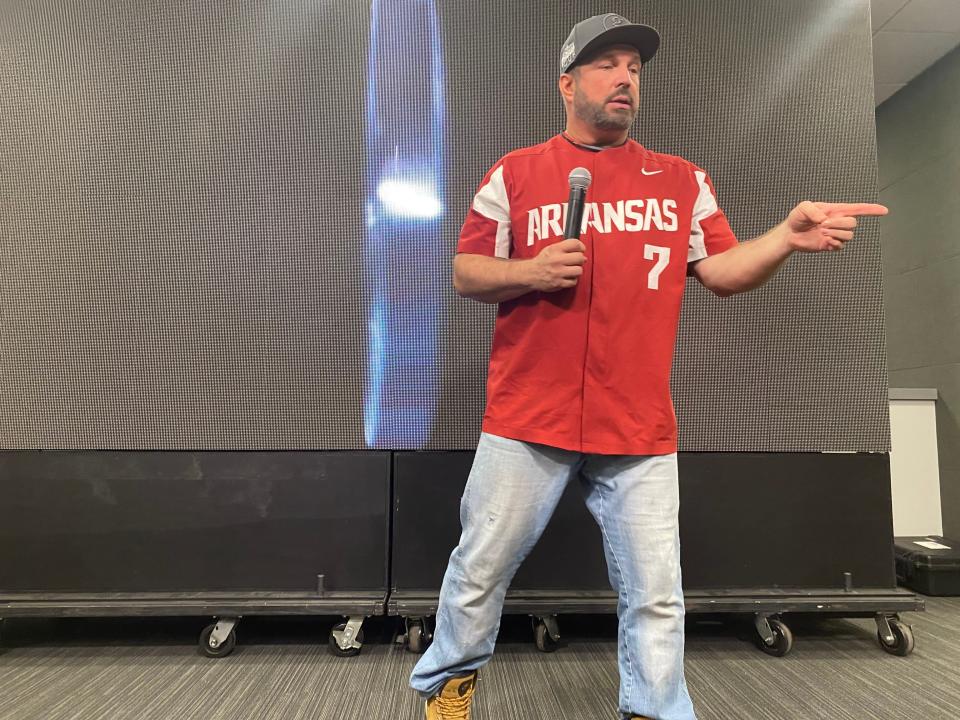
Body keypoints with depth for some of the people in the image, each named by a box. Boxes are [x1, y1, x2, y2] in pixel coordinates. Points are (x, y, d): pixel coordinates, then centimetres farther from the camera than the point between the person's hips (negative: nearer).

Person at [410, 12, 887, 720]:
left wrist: (788, 236, -13)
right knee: (481, 568, 12)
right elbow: (466, 272, 6)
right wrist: (530, 272, -12)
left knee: (656, 596, 8)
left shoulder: (683, 180, 12)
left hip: (640, 430, 2)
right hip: (527, 420, 0)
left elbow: (724, 271, 5)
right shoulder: (515, 173, 7)